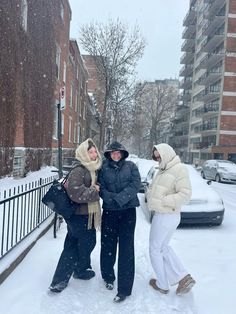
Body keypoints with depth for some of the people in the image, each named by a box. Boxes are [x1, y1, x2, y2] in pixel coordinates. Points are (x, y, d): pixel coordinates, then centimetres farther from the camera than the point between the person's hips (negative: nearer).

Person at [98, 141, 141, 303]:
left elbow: (135, 184, -7)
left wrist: (121, 198, -17)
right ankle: (108, 277, 34)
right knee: (108, 245, 9)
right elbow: (101, 188, -2)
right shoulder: (103, 168, 5)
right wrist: (113, 198, -18)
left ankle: (124, 288, 7)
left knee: (126, 248, -2)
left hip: (128, 210, -1)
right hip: (109, 211, 1)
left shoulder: (131, 166, 4)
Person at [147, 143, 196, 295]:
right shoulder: (163, 170, 10)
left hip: (166, 216, -9)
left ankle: (162, 285, 24)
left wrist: (162, 201, -22)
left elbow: (185, 194, -22)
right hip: (162, 214, 9)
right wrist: (150, 197, -1)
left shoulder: (179, 169, -16)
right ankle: (184, 278, 23)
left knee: (155, 249, 7)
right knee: (164, 247, 20)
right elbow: (152, 187, 18)